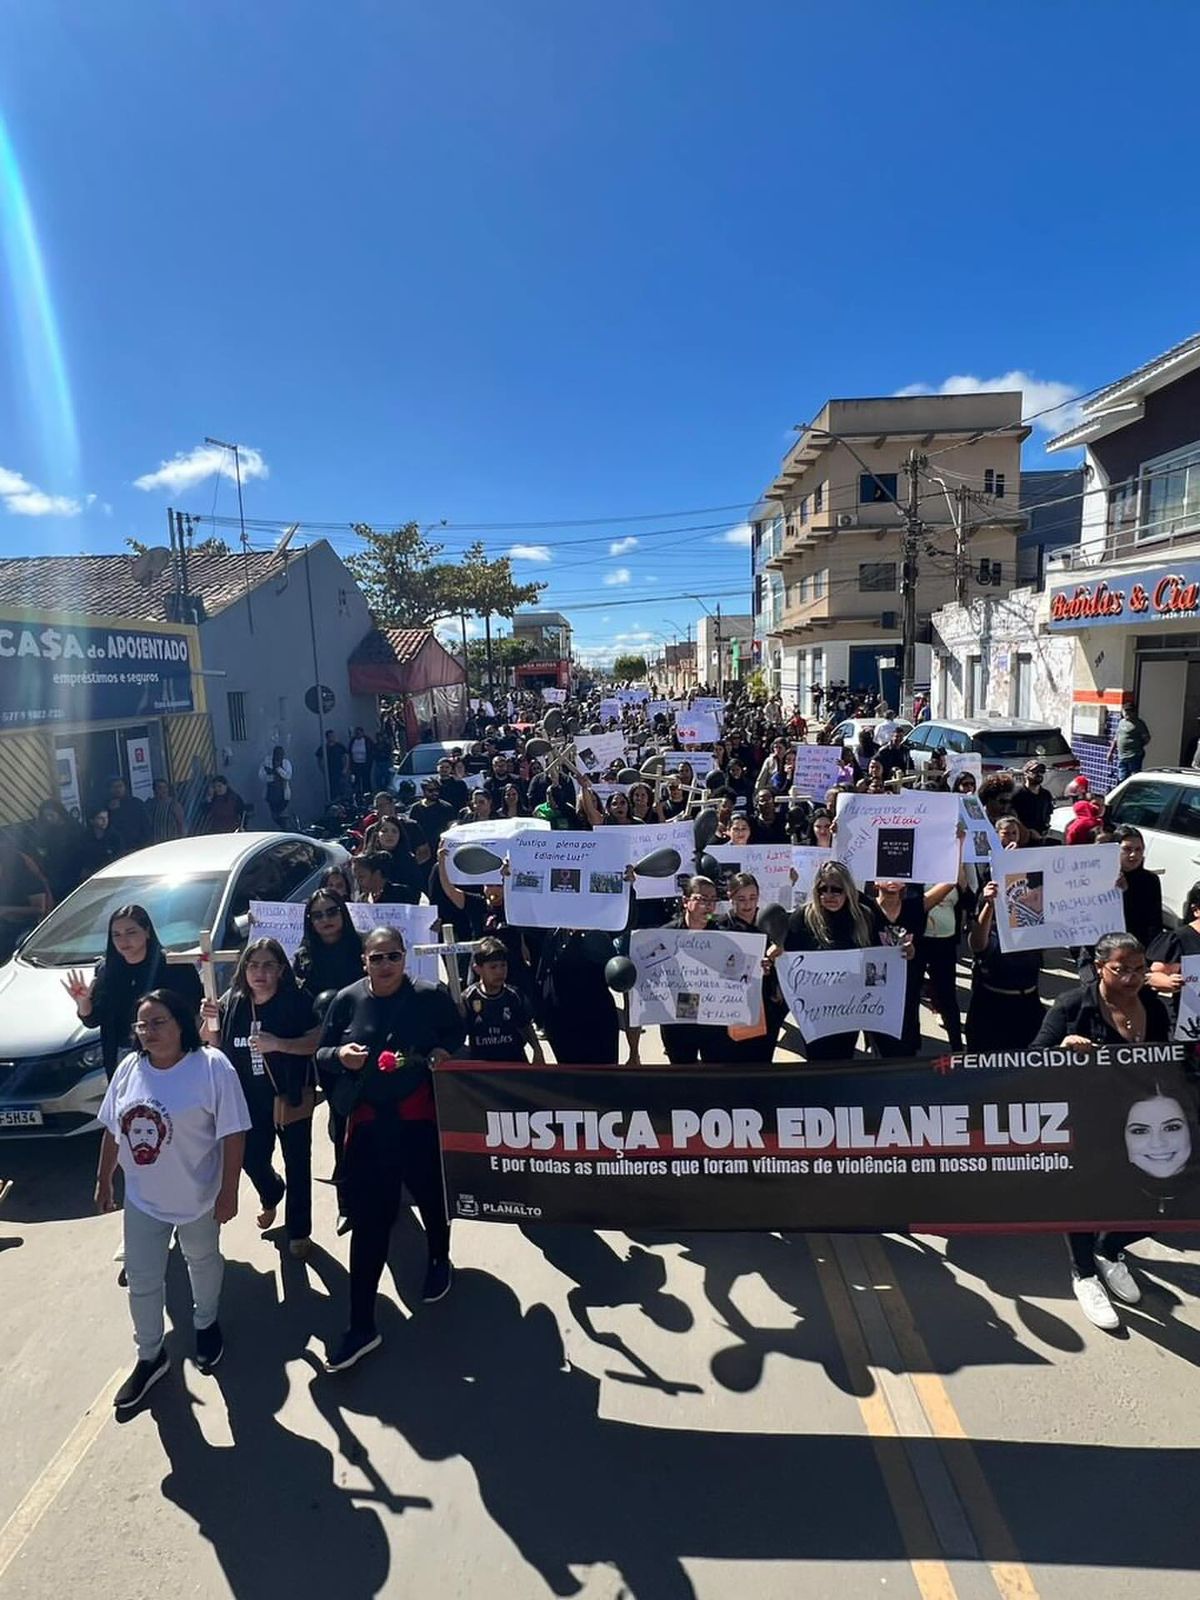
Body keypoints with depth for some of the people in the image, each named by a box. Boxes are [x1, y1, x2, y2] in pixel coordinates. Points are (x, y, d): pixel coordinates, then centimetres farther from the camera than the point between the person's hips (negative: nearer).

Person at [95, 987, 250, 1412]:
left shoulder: (212, 1067, -23)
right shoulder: (129, 1068, -7)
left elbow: (232, 1134, -20)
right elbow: (113, 1130, 6)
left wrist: (228, 1192, -19)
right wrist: (104, 1180, 10)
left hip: (197, 1195, -4)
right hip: (142, 1197, 4)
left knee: (203, 1262, 21)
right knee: (141, 1281, 14)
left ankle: (206, 1324, 48)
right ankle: (150, 1356, 36)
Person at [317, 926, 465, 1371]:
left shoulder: (430, 996, -8)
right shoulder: (347, 1000, -3)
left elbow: (457, 1034, 5)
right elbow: (321, 1053, 5)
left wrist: (443, 1052, -15)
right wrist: (340, 1055, -17)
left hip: (419, 1117, 0)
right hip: (368, 1121, 1)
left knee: (430, 1193, 19)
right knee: (368, 1218, 3)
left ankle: (439, 1259, 52)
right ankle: (362, 1325, 13)